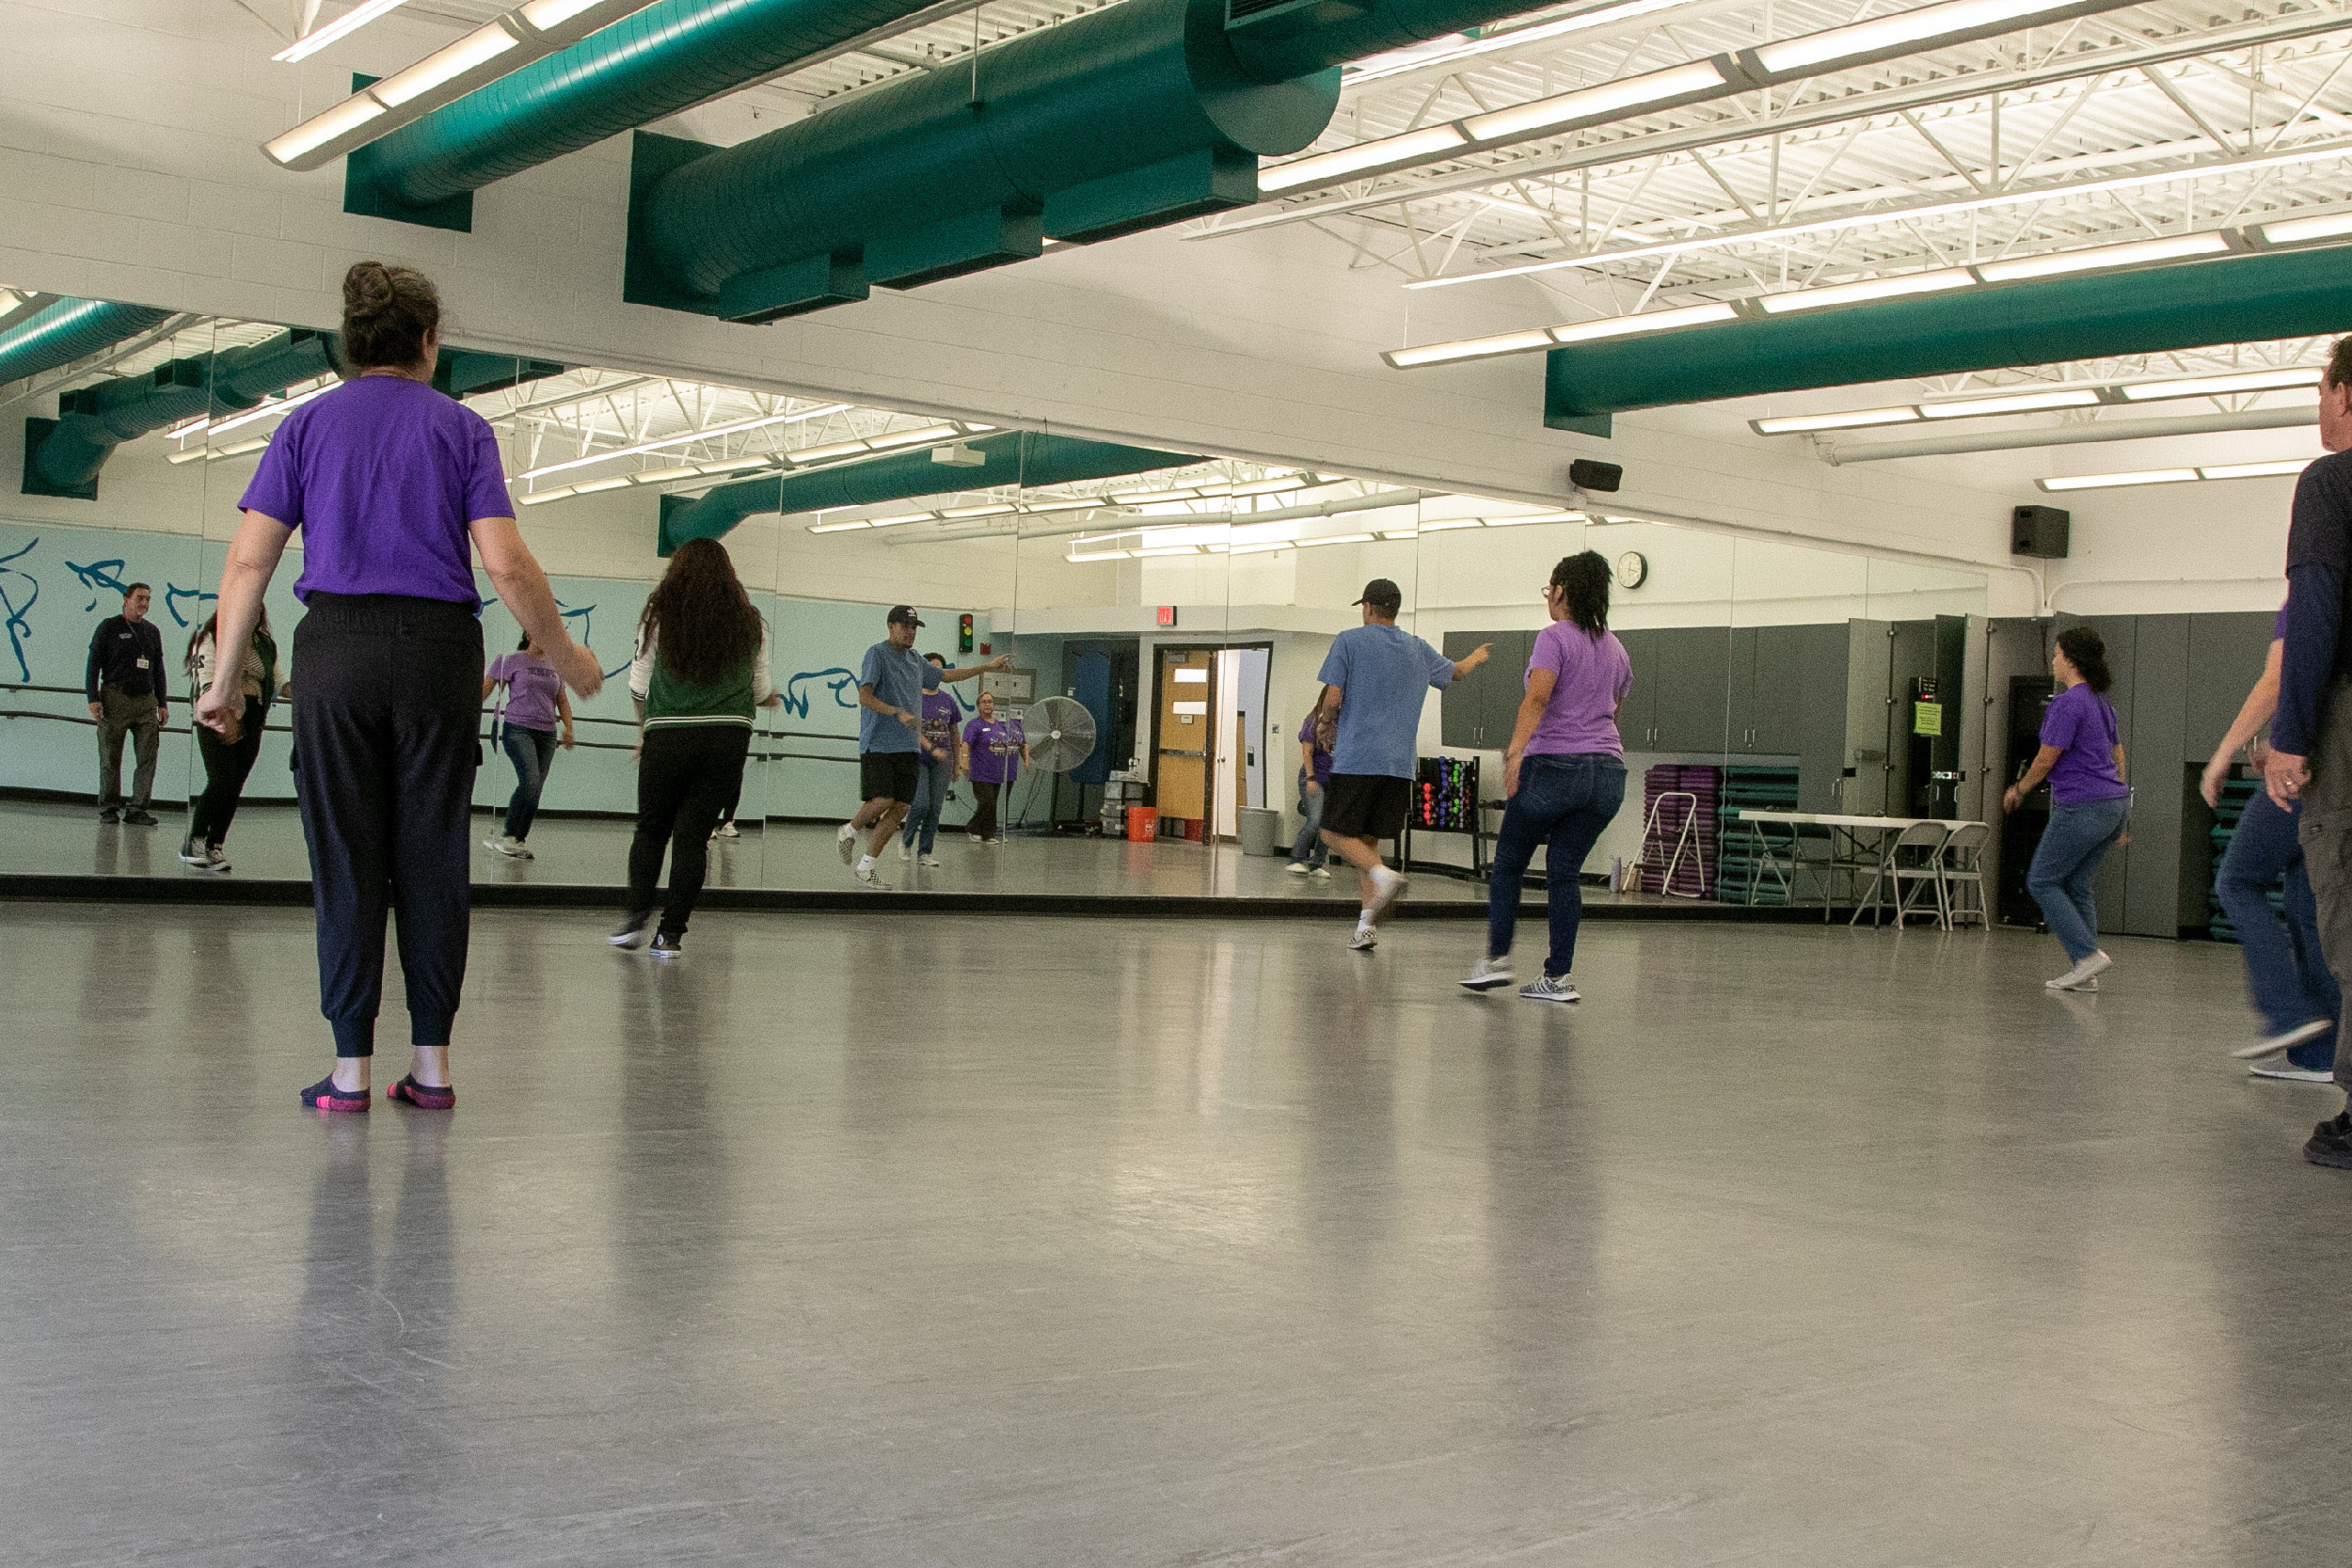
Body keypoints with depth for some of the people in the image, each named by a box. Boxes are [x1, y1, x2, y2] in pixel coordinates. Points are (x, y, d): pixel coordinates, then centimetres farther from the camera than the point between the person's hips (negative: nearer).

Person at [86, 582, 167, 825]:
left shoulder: (152, 631, 17)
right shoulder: (109, 627, 3)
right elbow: (93, 664, 1)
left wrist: (162, 703, 16)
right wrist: (93, 698, -8)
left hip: (146, 700, 4)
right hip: (115, 698, -4)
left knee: (148, 757, -5)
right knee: (110, 757, 1)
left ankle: (137, 809, -2)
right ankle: (109, 808, 10)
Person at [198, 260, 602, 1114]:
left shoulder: (307, 424, 8)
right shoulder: (462, 427, 6)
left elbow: (248, 562, 2)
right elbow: (507, 564, -4)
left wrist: (224, 679, 9)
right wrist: (564, 655, 8)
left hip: (336, 649, 0)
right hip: (439, 648, 0)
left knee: (345, 860, 2)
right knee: (433, 859, 5)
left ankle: (350, 1067, 1)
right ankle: (431, 1061, 7)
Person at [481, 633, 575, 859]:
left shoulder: (555, 666, 15)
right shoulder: (511, 660, 1)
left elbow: (562, 700, 22)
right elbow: (484, 689, 1)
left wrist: (568, 727, 8)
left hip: (547, 734, 5)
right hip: (518, 729, -5)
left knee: (535, 790, 2)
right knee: (530, 782, -21)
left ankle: (519, 840, 9)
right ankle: (507, 834, -10)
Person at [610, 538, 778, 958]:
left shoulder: (660, 614, 2)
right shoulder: (750, 622, 7)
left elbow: (639, 686, 4)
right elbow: (761, 690, 12)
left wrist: (643, 730, 21)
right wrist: (771, 697, 35)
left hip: (668, 734, -1)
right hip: (730, 735, 1)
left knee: (651, 828, 14)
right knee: (693, 834, 4)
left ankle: (637, 915, 2)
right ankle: (671, 933, 2)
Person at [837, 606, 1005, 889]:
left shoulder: (915, 661, 17)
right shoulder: (877, 654, -5)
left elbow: (947, 675, 33)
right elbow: (864, 696, -15)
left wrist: (988, 666, 31)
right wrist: (899, 713, -25)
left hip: (907, 747, 7)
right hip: (877, 743, -7)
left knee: (900, 808, -2)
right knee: (882, 800, -17)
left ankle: (866, 866, 6)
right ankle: (849, 832, 14)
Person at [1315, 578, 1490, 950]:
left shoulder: (1348, 641, 0)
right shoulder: (1418, 649, 14)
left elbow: (1332, 699, -7)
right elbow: (1457, 671, 33)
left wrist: (1330, 722, 15)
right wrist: (1477, 656, 55)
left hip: (1356, 759, -5)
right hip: (1399, 765, 5)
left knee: (1334, 833, 1)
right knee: (1368, 841, 11)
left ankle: (1384, 876, -25)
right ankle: (1366, 926, 0)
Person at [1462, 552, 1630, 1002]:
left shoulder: (1555, 637, -5)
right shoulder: (1615, 648, 16)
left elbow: (1537, 697, -21)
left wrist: (1515, 749, -31)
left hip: (1554, 766, -6)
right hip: (1607, 771, 6)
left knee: (1508, 863, 9)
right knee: (1564, 871, 8)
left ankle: (1496, 959, 5)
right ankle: (1558, 977, 3)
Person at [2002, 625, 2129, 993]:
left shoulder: (2068, 703, -14)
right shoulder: (2102, 702, 15)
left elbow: (2046, 760, -13)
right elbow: (2118, 757, 22)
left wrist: (2018, 791, 5)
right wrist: (2118, 819, 28)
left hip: (2083, 807, -9)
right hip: (2113, 803, 9)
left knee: (2042, 881, 1)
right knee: (2076, 885, 12)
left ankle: (2088, 954, -9)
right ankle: (2084, 974, 9)